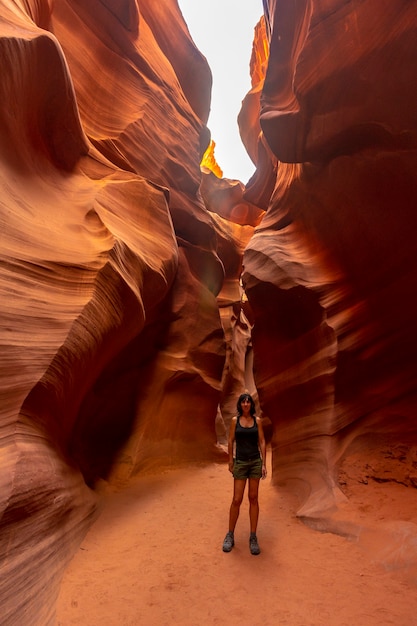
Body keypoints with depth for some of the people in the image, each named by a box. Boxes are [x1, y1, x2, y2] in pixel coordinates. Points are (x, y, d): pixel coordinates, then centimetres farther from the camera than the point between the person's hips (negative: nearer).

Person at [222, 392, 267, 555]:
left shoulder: (257, 420, 0)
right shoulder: (235, 420, -2)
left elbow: (262, 442, 1)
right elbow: (231, 441, 2)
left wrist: (264, 464, -4)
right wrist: (230, 461, 3)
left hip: (255, 461, 1)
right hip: (240, 462, -1)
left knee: (253, 498, 5)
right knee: (237, 500, 0)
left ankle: (253, 537, 15)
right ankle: (230, 535, 17)